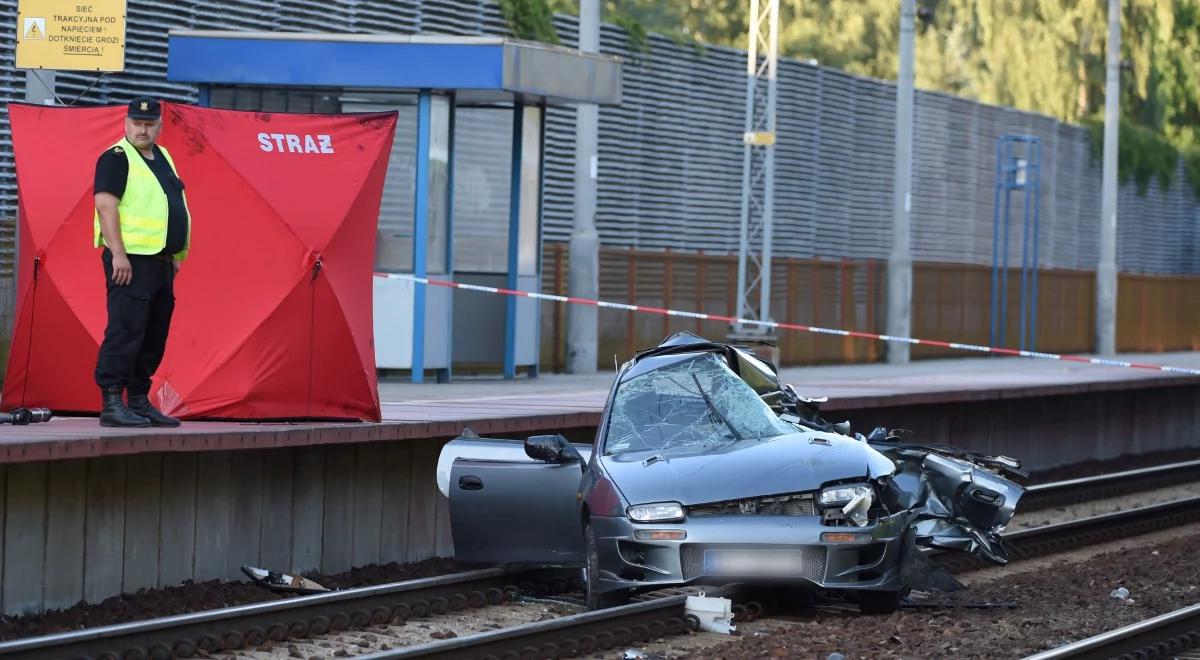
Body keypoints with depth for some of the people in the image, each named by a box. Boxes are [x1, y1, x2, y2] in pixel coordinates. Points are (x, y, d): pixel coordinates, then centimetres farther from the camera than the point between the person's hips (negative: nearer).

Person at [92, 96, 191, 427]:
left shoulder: (162, 157, 19)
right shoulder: (116, 158, -7)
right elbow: (105, 204, -15)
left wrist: (176, 255, 20)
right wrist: (118, 254, -22)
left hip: (161, 261, 9)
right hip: (131, 260, -9)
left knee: (154, 335, 10)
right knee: (125, 331, -12)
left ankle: (139, 401, 16)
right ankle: (111, 403, -13)